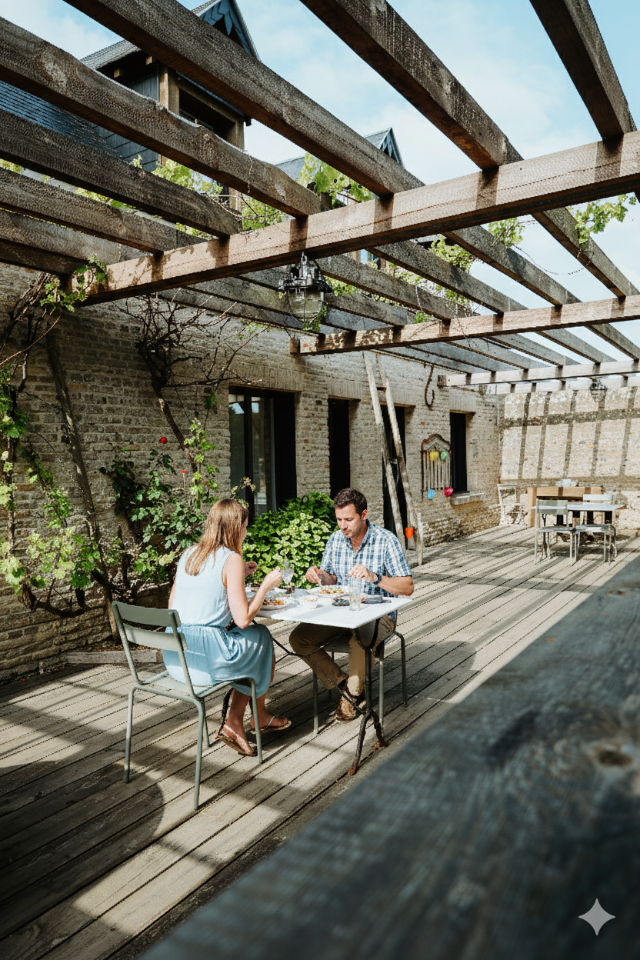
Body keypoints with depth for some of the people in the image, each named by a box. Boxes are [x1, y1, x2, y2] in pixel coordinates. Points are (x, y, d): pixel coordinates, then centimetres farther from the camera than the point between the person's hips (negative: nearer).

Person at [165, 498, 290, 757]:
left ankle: (234, 723, 20)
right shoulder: (231, 559, -12)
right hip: (207, 656, -7)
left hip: (174, 658, 7)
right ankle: (260, 715, 39)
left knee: (247, 642, 24)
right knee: (262, 637, 19)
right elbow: (242, 619, -15)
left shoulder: (189, 553, 8)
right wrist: (266, 584, 1)